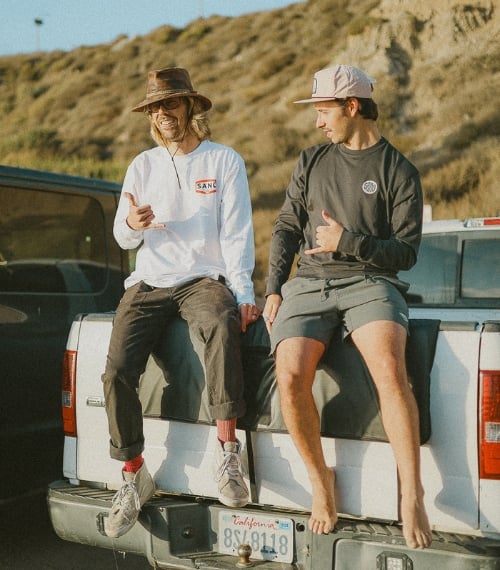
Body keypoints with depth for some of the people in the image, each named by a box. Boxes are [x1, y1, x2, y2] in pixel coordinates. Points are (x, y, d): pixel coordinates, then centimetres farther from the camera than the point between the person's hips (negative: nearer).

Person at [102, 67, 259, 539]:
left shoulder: (225, 162, 5)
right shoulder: (142, 166, 14)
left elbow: (236, 234, -2)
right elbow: (122, 238, 11)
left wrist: (243, 293, -15)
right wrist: (133, 224, -15)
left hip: (204, 279, -3)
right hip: (149, 283, 3)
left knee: (221, 325, -38)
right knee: (116, 371, -18)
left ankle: (227, 449, -33)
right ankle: (134, 476, -3)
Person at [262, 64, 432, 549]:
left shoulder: (399, 172, 7)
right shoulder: (311, 162, 19)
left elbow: (406, 253, 2)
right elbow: (285, 227, 18)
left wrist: (348, 242, -10)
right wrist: (273, 290, 6)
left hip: (369, 283, -3)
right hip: (308, 284, 3)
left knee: (389, 369, -33)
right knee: (291, 377, -26)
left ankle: (412, 498, -25)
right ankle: (320, 480, -4)